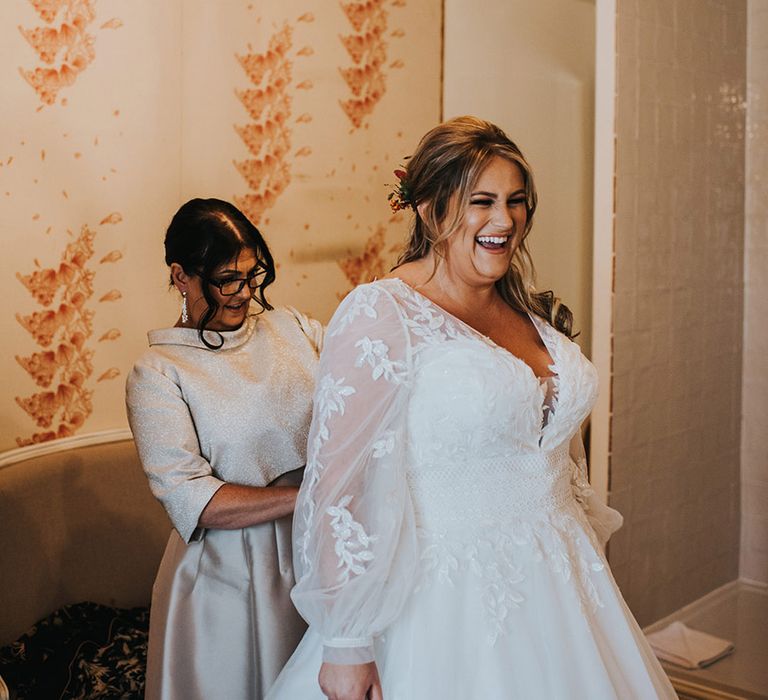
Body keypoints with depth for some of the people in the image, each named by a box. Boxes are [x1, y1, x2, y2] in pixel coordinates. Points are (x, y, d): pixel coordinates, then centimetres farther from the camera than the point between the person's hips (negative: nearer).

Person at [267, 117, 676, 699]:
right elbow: (336, 487, -18)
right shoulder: (379, 313, -15)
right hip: (448, 602, -7)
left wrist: (585, 550, 21)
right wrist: (345, 643, -18)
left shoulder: (532, 313, 7)